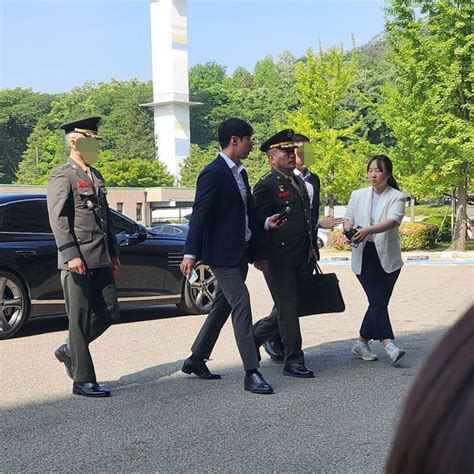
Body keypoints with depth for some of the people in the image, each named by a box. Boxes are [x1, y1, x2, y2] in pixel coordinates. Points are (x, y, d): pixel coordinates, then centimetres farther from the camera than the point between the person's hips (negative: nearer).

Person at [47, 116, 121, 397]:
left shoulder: (96, 176, 19)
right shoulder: (62, 176, -7)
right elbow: (58, 219, -15)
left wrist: (114, 253, 20)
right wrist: (70, 255, -23)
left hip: (101, 260, 8)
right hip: (78, 260, -8)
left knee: (110, 312, 9)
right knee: (80, 319, -1)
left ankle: (70, 351, 29)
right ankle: (83, 380, 8)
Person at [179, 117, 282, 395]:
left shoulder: (240, 173, 14)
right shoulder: (213, 173, -13)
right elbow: (200, 215, -17)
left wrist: (265, 223, 4)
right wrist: (191, 253, -21)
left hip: (241, 252, 10)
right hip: (223, 254, -10)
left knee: (222, 307, 15)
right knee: (242, 306, -11)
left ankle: (196, 360, 27)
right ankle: (251, 373, -8)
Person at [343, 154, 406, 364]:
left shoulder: (397, 197, -2)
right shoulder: (358, 195, 10)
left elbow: (393, 220, -19)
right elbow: (347, 218, 9)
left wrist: (368, 230, -34)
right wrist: (348, 227, -16)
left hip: (387, 256, 0)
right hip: (364, 255, 0)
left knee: (378, 301, 2)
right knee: (377, 300, -11)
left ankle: (361, 343, 17)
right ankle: (389, 345, -18)